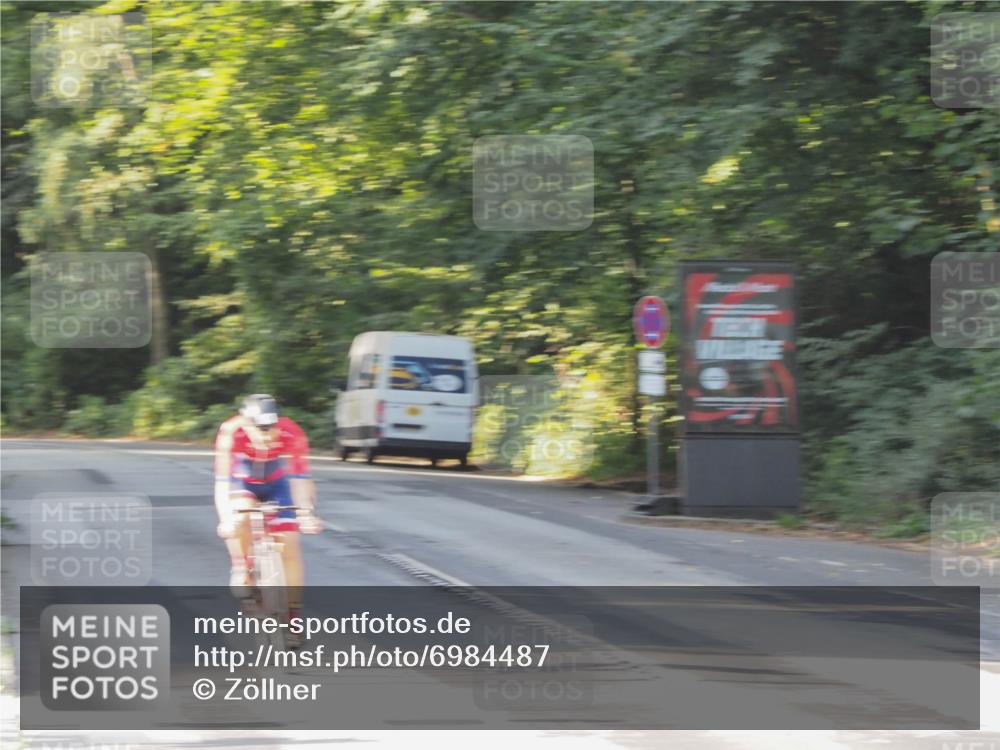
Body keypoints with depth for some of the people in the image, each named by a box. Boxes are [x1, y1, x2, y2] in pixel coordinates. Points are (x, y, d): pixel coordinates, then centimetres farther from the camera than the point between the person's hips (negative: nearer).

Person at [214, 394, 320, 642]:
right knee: (239, 518, -33)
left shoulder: (291, 435, -33)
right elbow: (222, 481, -37)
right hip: (243, 483, -1)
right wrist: (225, 519, -48)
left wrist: (306, 513, -46)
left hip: (277, 484, 1)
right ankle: (241, 569, -10)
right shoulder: (231, 433, -36)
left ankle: (294, 613, 2)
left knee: (289, 545, -7)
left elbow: (300, 478, -33)